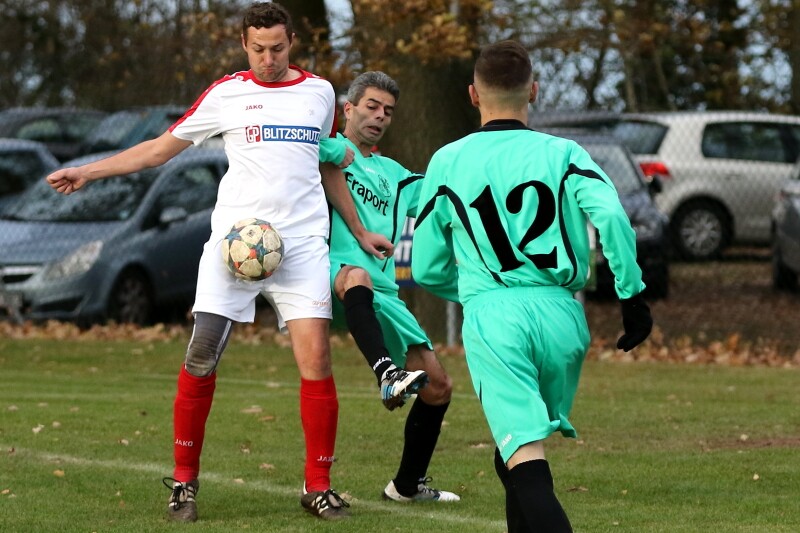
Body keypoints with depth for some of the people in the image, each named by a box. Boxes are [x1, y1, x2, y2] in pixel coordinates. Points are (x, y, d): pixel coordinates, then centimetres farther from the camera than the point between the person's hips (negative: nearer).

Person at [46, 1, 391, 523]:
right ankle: (185, 480, 4)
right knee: (201, 356, -9)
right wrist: (86, 171, 7)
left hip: (302, 240, 1)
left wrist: (359, 232, 27)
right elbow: (163, 147, 12)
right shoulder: (226, 93, 6)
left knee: (316, 357, -10)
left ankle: (318, 485, 0)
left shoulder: (319, 92, 12)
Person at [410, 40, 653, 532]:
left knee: (525, 463, -12)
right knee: (516, 458, 22)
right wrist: (633, 296, -2)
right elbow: (613, 218, -11)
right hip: (560, 313, 2)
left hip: (490, 320, -2)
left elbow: (427, 270, 13)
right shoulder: (563, 154, 8)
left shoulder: (447, 163, 9)